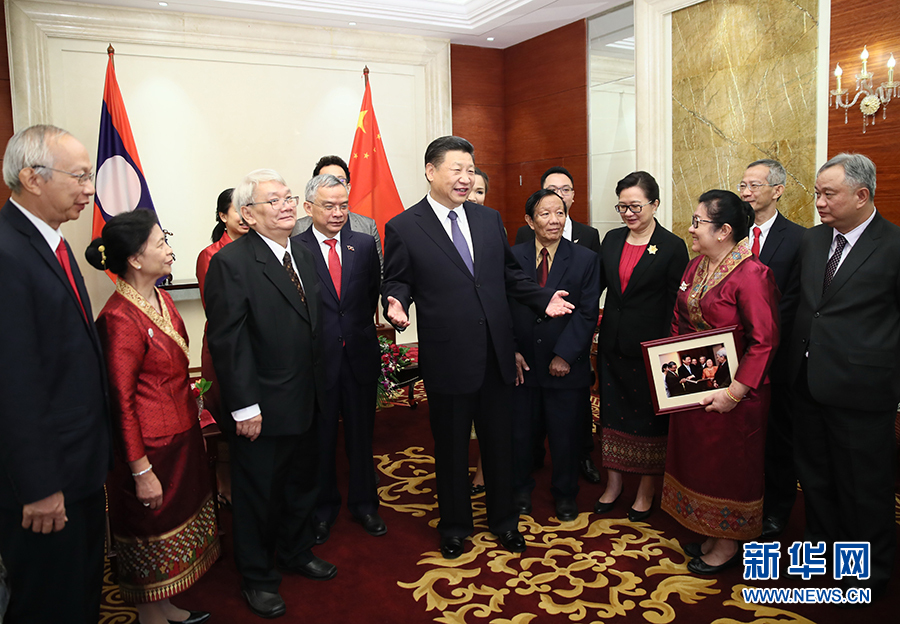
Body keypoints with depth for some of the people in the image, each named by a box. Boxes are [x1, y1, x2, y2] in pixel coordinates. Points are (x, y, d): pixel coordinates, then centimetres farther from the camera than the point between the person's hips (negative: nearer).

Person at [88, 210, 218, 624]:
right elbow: (121, 401, -20)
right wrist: (141, 471, -17)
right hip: (151, 445, -9)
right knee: (153, 532, 10)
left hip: (181, 435, 9)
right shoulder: (121, 318, -23)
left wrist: (192, 423, 14)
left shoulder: (162, 299, 3)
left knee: (178, 523, 21)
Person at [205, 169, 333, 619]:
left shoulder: (302, 254, 7)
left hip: (305, 403, 7)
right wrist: (245, 408, -20)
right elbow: (228, 342, -19)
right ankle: (258, 577, 34)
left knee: (301, 484, 23)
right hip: (261, 411, -7)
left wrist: (318, 387, 9)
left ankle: (296, 552, 47)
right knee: (258, 495, 12)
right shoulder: (231, 262, -17)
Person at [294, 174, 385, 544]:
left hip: (359, 356, 3)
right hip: (317, 358, -3)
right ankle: (324, 508, 32)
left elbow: (373, 292, 9)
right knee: (321, 439, 12)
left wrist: (360, 328, 3)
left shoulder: (365, 245, 5)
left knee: (361, 434, 15)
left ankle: (363, 503, 34)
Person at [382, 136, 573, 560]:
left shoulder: (490, 219, 9)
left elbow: (508, 273, 15)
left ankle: (503, 520, 38)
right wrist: (396, 305, -22)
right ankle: (454, 524, 35)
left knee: (500, 441, 16)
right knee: (451, 446, 12)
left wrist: (543, 299, 4)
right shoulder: (403, 228, -5)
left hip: (496, 354, 4)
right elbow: (396, 282, -1)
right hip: (447, 357, -4)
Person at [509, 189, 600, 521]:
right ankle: (521, 489, 36)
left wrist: (564, 355, -12)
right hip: (522, 363, 1)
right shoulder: (511, 257, 1)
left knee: (565, 434, 11)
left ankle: (565, 494, 34)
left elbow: (587, 313, -6)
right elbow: (502, 307, 2)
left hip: (565, 366, -1)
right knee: (520, 431, 12)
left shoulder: (586, 260, -2)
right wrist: (511, 351, -6)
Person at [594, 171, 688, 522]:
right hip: (612, 345, 5)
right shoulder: (611, 240, 6)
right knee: (612, 412, 14)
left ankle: (646, 490, 26)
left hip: (649, 349, -5)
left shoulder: (672, 247, -9)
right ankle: (613, 483, 31)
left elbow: (675, 306, -10)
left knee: (649, 417, 9)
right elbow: (596, 285, 10)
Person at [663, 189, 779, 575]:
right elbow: (679, 322, 13)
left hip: (731, 390, -7)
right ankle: (710, 533, 37)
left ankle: (729, 545, 28)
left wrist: (734, 392, -23)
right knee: (698, 459, 18)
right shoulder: (695, 266, 5)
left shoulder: (751, 274, -19)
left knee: (729, 463, 9)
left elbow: (764, 341, -21)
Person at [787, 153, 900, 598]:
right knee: (814, 474, 20)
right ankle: (822, 542, 41)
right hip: (808, 381, 6)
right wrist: (793, 359, 9)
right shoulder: (811, 240, 7)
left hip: (860, 390, -6)